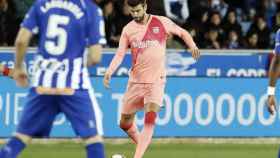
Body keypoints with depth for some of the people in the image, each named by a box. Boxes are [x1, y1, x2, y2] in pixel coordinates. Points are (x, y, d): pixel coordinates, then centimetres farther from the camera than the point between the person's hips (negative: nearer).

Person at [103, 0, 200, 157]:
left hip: (156, 80, -3)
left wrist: (193, 46, -9)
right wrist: (109, 72, -13)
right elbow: (120, 54, 3)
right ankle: (142, 144, 34)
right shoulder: (128, 29, 3)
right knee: (125, 124, 7)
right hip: (136, 80, 3)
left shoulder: (161, 22, -3)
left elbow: (183, 33, 10)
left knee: (150, 120, -22)